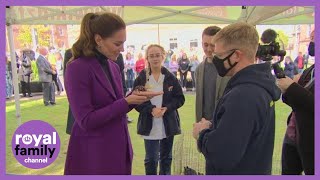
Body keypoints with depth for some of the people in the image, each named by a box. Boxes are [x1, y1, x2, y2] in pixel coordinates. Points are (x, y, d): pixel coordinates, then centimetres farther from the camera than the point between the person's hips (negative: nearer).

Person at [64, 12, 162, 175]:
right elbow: (86, 121, -19)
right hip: (93, 154, -6)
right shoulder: (77, 68, -16)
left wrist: (133, 98, -6)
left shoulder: (114, 67, 6)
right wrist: (126, 102, -20)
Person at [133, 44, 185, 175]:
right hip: (149, 124, -2)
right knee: (151, 159, 9)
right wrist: (151, 109, -22)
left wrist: (166, 108, -16)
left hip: (168, 123, 2)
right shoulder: (141, 78, -6)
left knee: (166, 157, 18)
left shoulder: (171, 78, -1)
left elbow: (180, 98, 0)